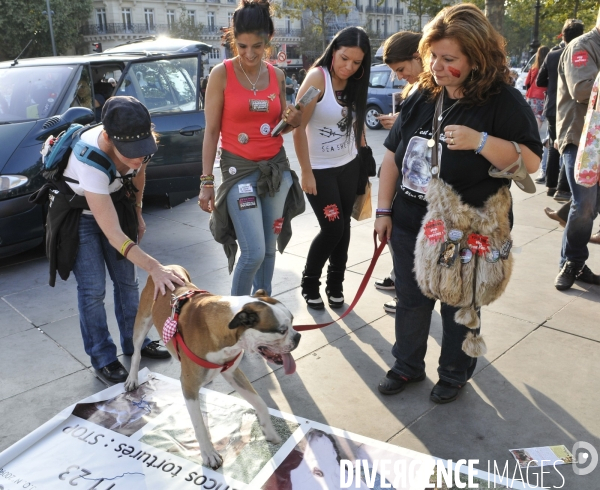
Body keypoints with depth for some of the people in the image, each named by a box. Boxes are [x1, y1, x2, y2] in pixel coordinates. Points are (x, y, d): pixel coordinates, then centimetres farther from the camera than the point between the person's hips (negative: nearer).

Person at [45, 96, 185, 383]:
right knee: (93, 289, -5)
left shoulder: (139, 141, -24)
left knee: (127, 279, 8)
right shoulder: (89, 158, -41)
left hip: (114, 202, 5)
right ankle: (103, 357, 13)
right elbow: (112, 234, -41)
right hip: (78, 214, -5)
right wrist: (154, 267, -45)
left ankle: (135, 342, 25)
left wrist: (138, 214, 11)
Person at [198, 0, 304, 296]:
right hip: (240, 169, -4)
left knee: (269, 248, 11)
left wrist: (292, 122, -8)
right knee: (253, 253, -10)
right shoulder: (221, 74, -7)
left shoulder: (277, 75, 5)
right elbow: (211, 131, -6)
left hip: (277, 167, 5)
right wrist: (206, 181, -9)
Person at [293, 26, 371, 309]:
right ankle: (309, 284, 16)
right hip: (320, 169, -6)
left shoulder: (354, 83, 2)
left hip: (349, 166, 6)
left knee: (343, 227, 8)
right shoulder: (318, 77, -17)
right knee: (332, 229, -6)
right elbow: (299, 126, -19)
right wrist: (306, 172, -19)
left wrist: (363, 157, 12)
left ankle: (335, 286, 23)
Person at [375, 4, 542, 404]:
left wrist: (480, 142, -29)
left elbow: (531, 161, -15)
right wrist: (384, 209, 5)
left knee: (459, 307, 14)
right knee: (411, 301, 16)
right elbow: (393, 154, 8)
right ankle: (408, 366, 37)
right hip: (409, 226, 5)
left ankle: (455, 373, 35)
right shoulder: (422, 98, 3)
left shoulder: (504, 101, -11)